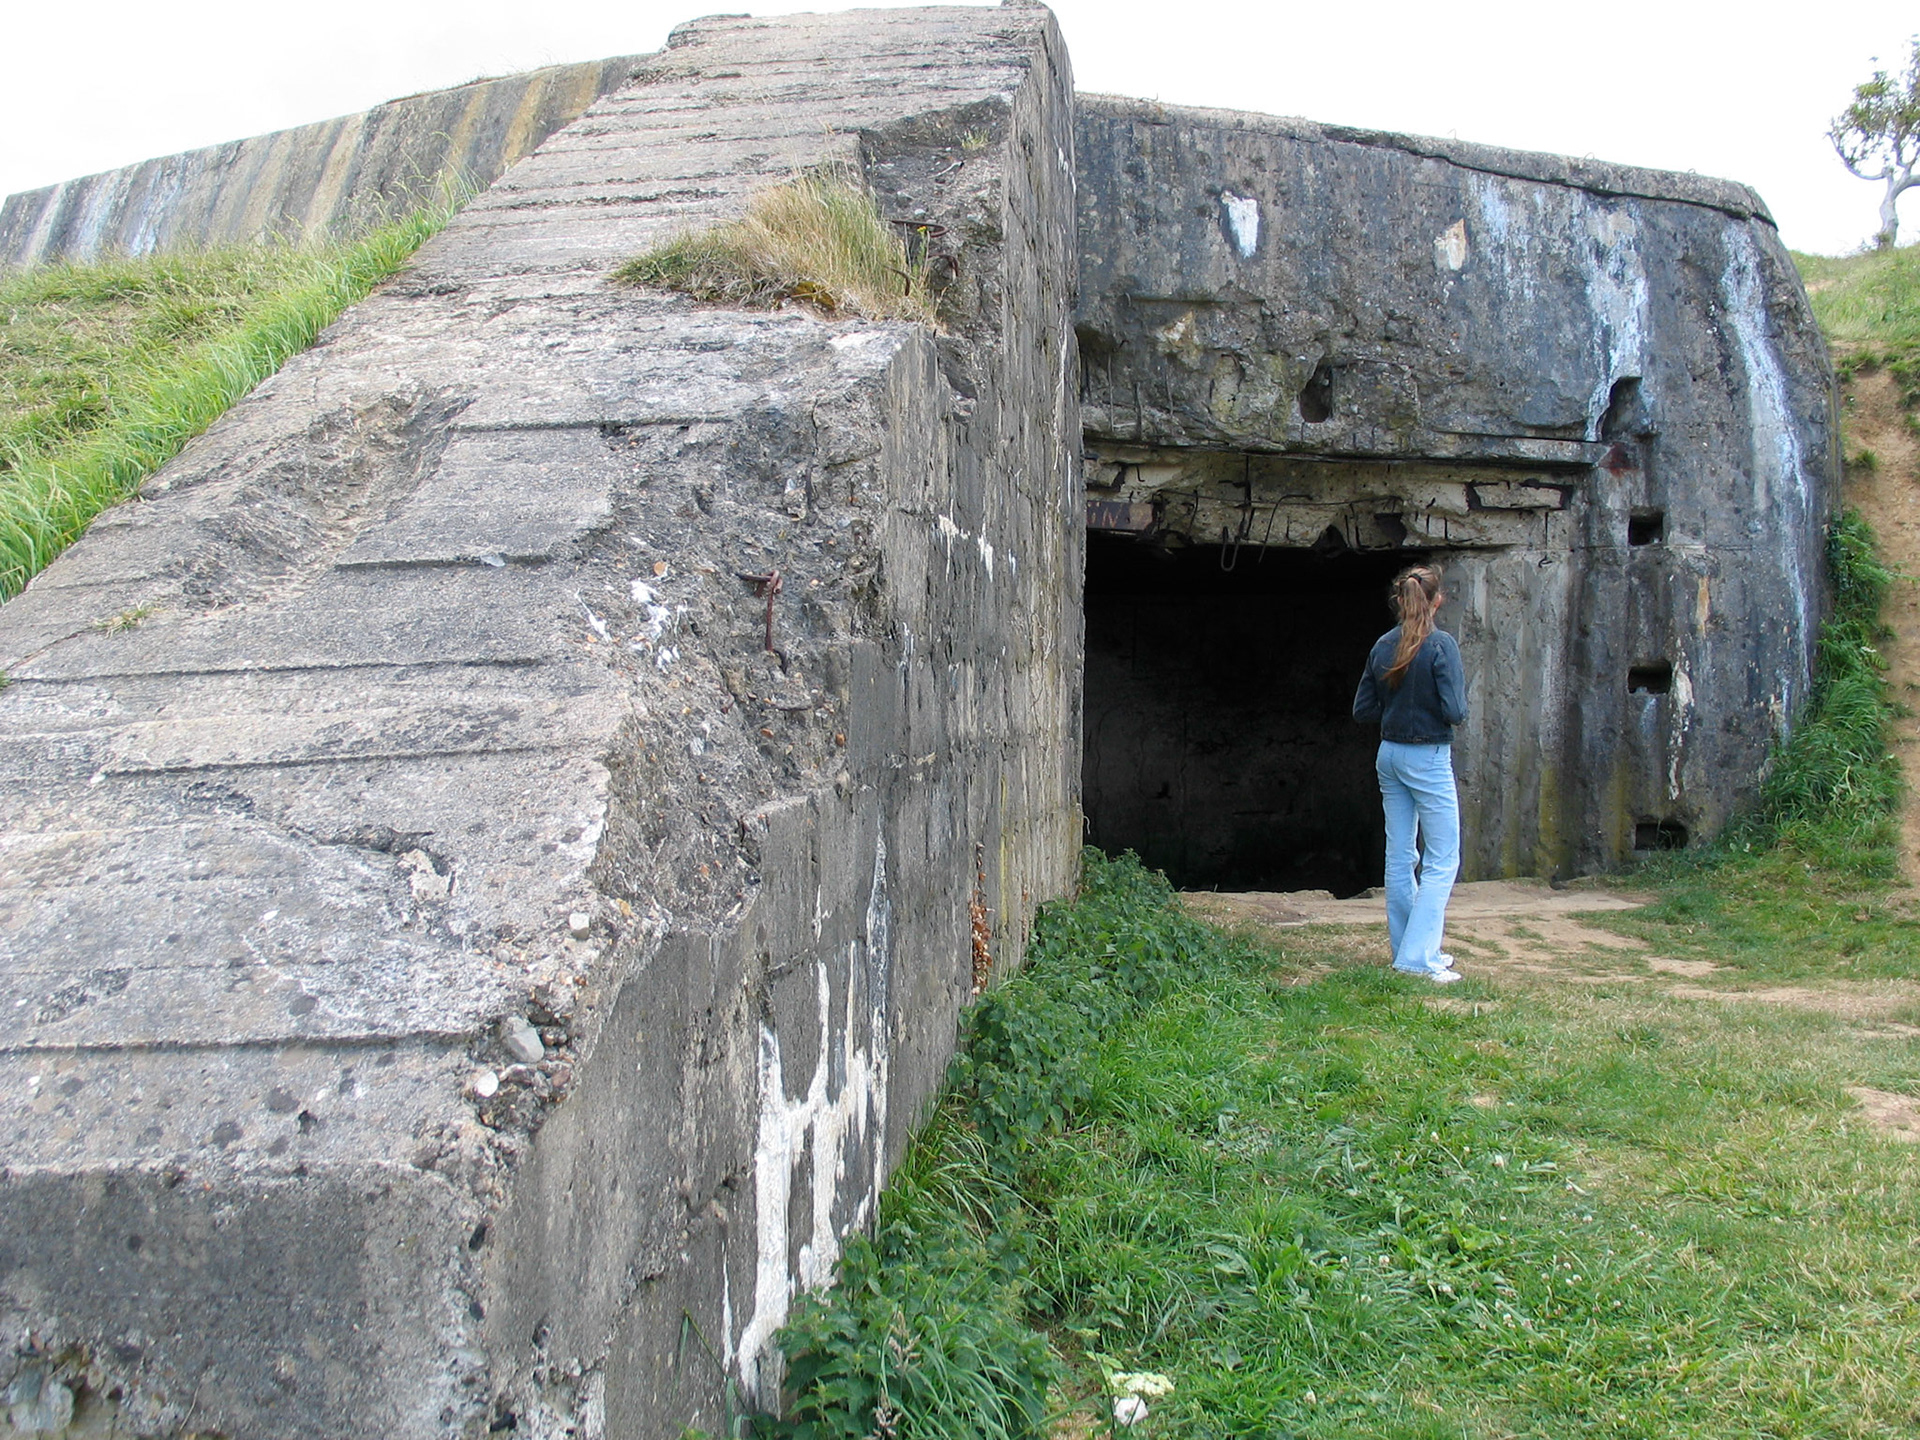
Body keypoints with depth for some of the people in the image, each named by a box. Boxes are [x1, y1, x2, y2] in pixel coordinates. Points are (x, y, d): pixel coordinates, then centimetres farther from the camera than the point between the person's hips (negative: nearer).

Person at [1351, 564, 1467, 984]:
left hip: (1389, 756, 7)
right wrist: (1460, 691, 3)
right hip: (1428, 759, -6)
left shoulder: (1383, 646, 4)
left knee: (1400, 858, 13)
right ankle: (1418, 957, -5)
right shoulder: (1440, 645, -14)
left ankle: (1406, 951, 22)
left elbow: (1361, 710, 7)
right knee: (1442, 860, 0)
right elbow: (1455, 711, -17)